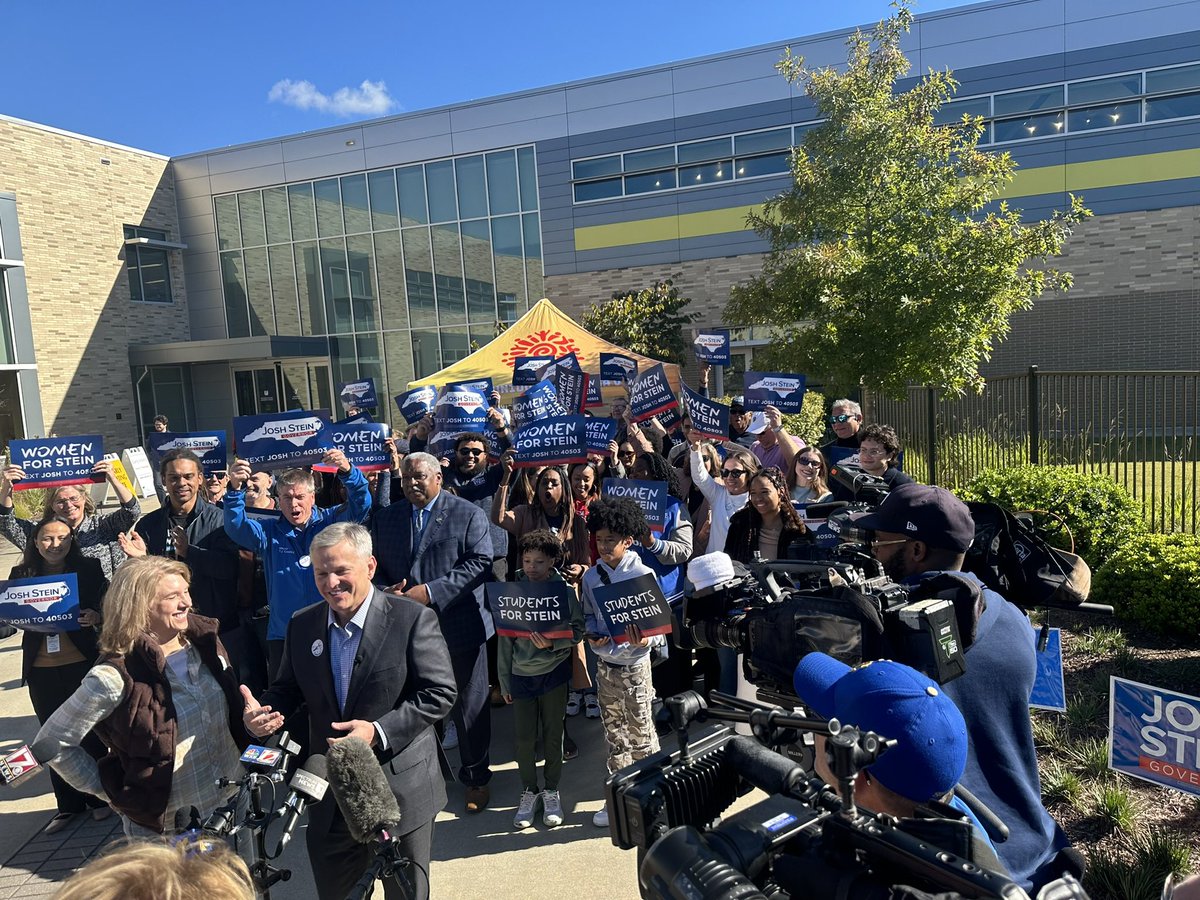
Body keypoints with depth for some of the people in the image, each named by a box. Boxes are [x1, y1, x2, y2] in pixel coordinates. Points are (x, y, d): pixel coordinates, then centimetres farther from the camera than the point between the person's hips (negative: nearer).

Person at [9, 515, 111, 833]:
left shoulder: (88, 568, -3)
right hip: (41, 669, 3)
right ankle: (68, 804, 27)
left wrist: (96, 617, -23)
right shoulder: (22, 574, 3)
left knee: (90, 731, 7)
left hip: (81, 663, -2)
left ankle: (99, 796, 25)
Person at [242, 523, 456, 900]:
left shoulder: (413, 619, -15)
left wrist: (379, 732, -25)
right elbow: (288, 689, 11)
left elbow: (439, 693, -16)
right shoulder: (302, 625, 1)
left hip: (401, 793, -4)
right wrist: (262, 711, -11)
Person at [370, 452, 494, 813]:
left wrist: (431, 591, -21)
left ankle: (477, 778, 28)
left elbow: (480, 563, -14)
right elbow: (374, 566, 13)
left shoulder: (468, 515, -5)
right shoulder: (385, 518, 9)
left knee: (469, 708, 10)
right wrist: (386, 590, -10)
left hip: (459, 627, -3)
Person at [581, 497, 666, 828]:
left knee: (641, 733, 4)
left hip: (634, 666, -5)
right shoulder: (591, 576, 1)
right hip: (604, 664, 5)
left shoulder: (643, 574, -13)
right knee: (613, 733, 16)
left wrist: (646, 640, -30)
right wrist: (593, 636, -9)